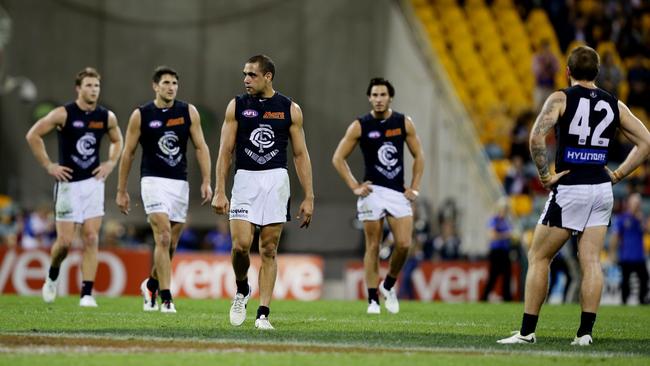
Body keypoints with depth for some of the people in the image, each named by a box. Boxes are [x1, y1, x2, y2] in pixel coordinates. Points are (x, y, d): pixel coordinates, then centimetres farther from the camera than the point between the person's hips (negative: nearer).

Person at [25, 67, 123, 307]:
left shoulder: (107, 117, 3)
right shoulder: (63, 114, -10)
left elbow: (117, 141, 23)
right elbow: (33, 135, -4)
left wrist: (111, 163, 7)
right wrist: (48, 166, -7)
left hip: (93, 182, 3)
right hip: (68, 183, -3)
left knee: (91, 239, -5)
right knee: (65, 241, -3)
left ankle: (87, 294, -5)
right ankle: (52, 277, 27)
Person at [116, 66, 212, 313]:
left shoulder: (189, 112, 4)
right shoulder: (141, 115, -1)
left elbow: (200, 147, 6)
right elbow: (128, 153, 5)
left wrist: (206, 181, -4)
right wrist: (121, 191, 5)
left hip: (180, 182, 4)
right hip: (153, 181, -4)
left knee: (171, 244, 10)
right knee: (163, 238, -17)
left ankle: (151, 285, 34)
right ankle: (166, 298, -16)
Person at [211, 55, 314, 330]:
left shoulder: (290, 109, 5)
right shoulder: (237, 106, 5)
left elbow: (300, 154, 7)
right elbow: (225, 151, 4)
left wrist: (308, 197, 2)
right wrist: (219, 192, -4)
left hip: (276, 181, 0)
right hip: (245, 180, 0)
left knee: (269, 250, 0)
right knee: (240, 245, -13)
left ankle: (263, 314, 3)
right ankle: (241, 290, 16)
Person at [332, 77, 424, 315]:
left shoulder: (404, 123, 4)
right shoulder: (360, 126, -2)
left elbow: (418, 156, 13)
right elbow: (338, 158, 3)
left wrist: (414, 188, 4)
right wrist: (354, 186, -5)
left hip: (398, 193, 2)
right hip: (373, 191, -2)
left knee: (404, 244, -8)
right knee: (373, 246, -1)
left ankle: (388, 286, 16)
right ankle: (373, 300, 4)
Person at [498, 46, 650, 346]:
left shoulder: (561, 99, -4)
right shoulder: (614, 105, 9)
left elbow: (537, 136, -19)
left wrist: (545, 175, -10)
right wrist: (618, 174, 10)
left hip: (569, 189, -4)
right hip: (602, 190, 4)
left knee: (538, 257, 5)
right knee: (591, 261, 5)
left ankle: (527, 330, 3)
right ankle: (585, 331, -1)